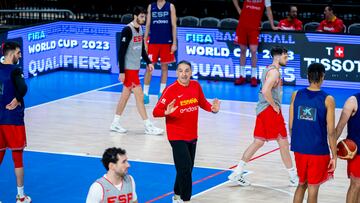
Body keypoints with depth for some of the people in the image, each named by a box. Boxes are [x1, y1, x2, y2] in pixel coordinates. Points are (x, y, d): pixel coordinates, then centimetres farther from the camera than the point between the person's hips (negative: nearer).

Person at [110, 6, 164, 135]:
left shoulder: (139, 29, 9)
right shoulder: (127, 30, -16)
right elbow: (121, 52, -18)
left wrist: (148, 62, 10)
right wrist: (121, 71, -20)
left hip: (135, 67, 9)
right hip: (128, 68, -9)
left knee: (125, 95, 13)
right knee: (139, 95, -7)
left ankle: (115, 123, 21)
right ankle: (148, 126, -4)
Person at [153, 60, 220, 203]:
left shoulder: (196, 86, 0)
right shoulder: (171, 90, -15)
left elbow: (203, 103, 16)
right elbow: (156, 111, -17)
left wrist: (213, 108, -5)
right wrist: (167, 112, -38)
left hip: (192, 136, 6)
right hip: (177, 136, -6)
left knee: (187, 168, 15)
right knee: (185, 168, -13)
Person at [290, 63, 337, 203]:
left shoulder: (296, 95, -1)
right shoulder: (328, 100, -11)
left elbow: (291, 126, 4)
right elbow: (331, 132, -11)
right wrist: (334, 156, -3)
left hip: (299, 149, 4)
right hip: (318, 151, -4)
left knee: (302, 184, 22)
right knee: (313, 189, 6)